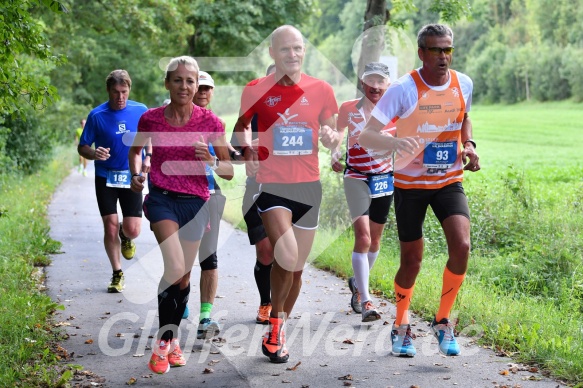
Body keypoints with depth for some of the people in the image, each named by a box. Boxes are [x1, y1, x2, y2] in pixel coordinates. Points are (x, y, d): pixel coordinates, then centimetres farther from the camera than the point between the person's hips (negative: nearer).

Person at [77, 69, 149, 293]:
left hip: (131, 176, 1)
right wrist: (95, 154, -23)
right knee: (110, 227, -4)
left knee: (133, 230, -6)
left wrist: (149, 158, -6)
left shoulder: (141, 111, -1)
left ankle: (125, 236, 33)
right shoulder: (96, 116, -6)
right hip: (105, 177, -1)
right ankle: (117, 274, 14)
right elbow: (82, 147, -1)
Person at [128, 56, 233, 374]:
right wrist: (136, 174, 0)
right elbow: (135, 150, 17)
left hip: (196, 202, 2)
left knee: (183, 276, 10)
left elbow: (229, 171, 1)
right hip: (161, 198, -2)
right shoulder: (151, 119, -4)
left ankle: (172, 340, 31)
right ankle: (163, 342, -5)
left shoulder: (210, 122, -4)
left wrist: (211, 162, -19)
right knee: (175, 268, -21)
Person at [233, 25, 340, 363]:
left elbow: (334, 137, 11)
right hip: (272, 185, -3)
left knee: (297, 268, 11)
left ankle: (279, 330, 32)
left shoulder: (321, 90, 2)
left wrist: (331, 138, -13)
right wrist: (247, 150, -7)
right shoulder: (256, 90, -3)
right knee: (287, 258, -22)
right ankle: (276, 322, 4)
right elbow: (242, 126, 13)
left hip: (308, 186, 3)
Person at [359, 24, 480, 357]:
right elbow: (366, 136, -22)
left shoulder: (463, 84, -3)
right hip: (410, 183, -3)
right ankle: (401, 327, 29)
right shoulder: (404, 89, -17)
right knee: (412, 261, 4)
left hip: (449, 181, 3)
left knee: (461, 246, -18)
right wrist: (396, 142, -43)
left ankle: (443, 322, 3)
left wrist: (469, 145, 0)